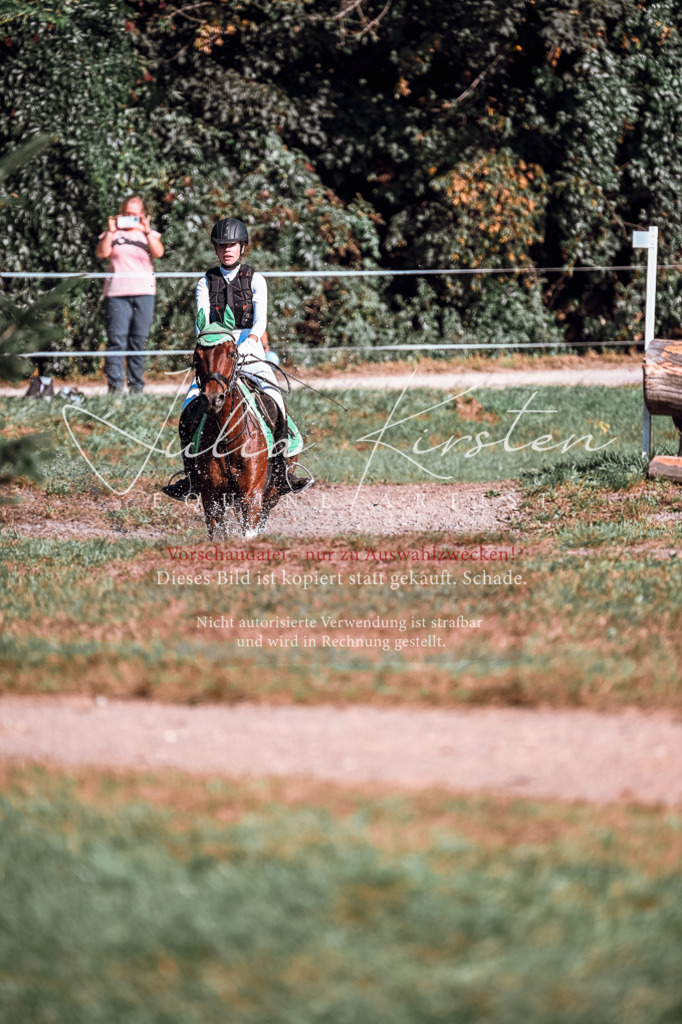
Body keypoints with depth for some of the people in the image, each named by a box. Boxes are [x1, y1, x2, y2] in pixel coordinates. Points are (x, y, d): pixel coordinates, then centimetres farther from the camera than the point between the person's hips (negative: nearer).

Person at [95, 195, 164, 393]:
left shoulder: (149, 234, 14)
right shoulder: (113, 235, 12)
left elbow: (158, 253, -4)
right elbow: (101, 253, -4)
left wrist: (147, 231, -14)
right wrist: (110, 232, -11)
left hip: (144, 293, 2)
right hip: (117, 293, -2)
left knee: (139, 340, 2)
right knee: (117, 339, -10)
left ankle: (137, 385, 7)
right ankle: (114, 384, -13)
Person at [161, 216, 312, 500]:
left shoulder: (255, 280, 8)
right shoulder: (206, 283, 11)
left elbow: (260, 319, -5)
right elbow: (202, 320, -2)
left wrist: (250, 340, -25)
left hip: (249, 352, -1)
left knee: (275, 403, -22)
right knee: (190, 411, -17)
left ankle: (283, 470, -12)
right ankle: (191, 476, -4)